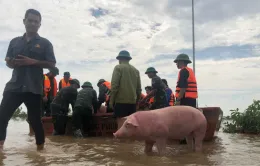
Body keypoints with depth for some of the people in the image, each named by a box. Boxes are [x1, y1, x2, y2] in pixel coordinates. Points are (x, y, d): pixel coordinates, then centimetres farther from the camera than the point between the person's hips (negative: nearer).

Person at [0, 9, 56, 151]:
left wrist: (33, 62, -15)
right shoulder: (15, 41, 15)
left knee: (35, 119, 2)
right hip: (14, 86, 3)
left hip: (34, 88, -3)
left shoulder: (45, 43, 6)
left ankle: (40, 147, 17)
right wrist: (13, 63, -6)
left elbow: (52, 64, 0)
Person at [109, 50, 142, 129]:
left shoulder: (118, 68, -1)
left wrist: (111, 100, -5)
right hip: (132, 101, 5)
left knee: (121, 124, -5)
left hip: (121, 101, -5)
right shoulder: (136, 70, 15)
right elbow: (139, 88, 14)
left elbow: (114, 85, -9)